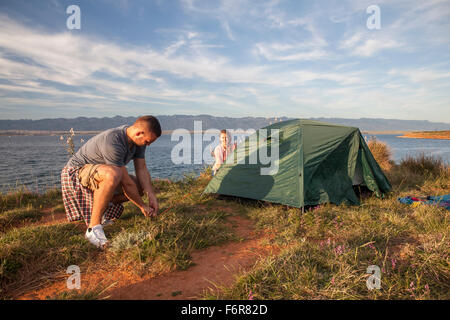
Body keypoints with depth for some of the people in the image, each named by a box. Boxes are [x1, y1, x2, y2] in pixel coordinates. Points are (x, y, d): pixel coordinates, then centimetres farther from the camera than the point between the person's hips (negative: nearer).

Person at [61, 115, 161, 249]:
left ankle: (100, 208, 13)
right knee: (113, 174, -41)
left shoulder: (138, 139, -8)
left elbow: (142, 169, -6)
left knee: (141, 187, 2)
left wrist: (152, 196, -15)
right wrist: (142, 206, -20)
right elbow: (126, 183, -30)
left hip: (99, 172, 9)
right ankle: (94, 228, -29)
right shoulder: (112, 143, -35)